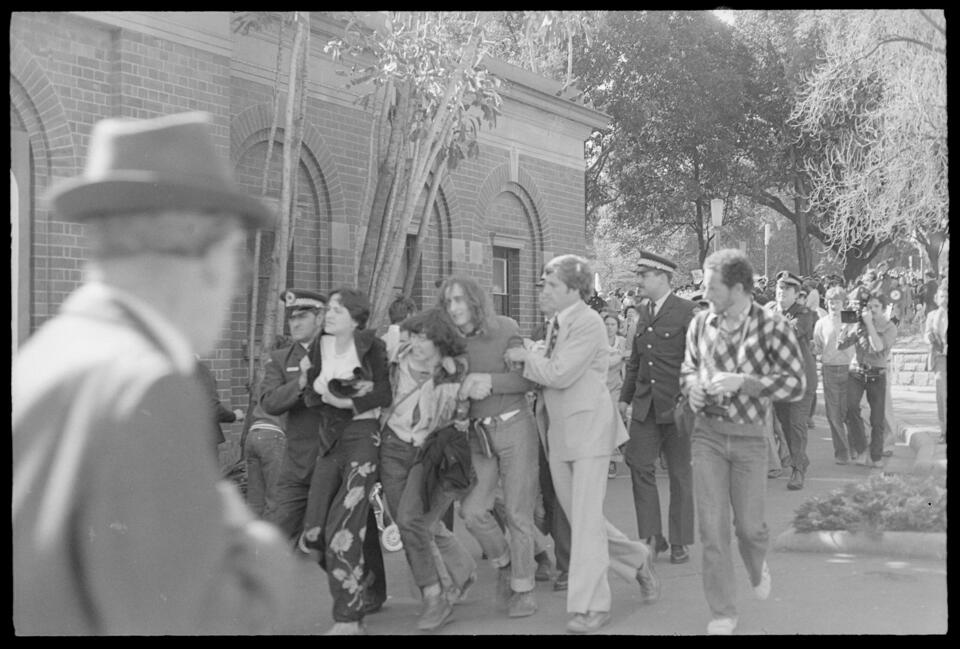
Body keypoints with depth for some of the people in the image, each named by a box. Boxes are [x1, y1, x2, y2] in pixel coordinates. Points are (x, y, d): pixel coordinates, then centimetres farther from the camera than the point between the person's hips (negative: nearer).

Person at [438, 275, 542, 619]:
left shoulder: (504, 329, -7)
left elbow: (527, 380, -10)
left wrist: (489, 380, -22)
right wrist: (464, 386, -14)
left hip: (514, 426, -3)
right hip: (479, 434, 4)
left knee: (518, 512, -1)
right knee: (472, 510, -7)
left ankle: (524, 588, 13)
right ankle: (504, 563, 19)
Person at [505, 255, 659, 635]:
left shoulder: (588, 322, -13)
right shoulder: (556, 324, 12)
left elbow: (560, 374, -20)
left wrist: (525, 357, -8)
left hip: (589, 427, -8)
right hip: (559, 432, 8)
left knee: (586, 518, -7)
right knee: (577, 518, 12)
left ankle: (590, 605, 0)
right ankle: (637, 560, 31)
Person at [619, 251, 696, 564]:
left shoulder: (687, 312, -8)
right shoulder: (644, 316, 14)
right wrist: (625, 397, 18)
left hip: (676, 405, -6)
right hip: (645, 405, 6)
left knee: (680, 474, 5)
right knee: (639, 466, -2)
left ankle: (680, 542, 15)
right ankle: (651, 538, 7)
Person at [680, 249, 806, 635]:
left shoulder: (772, 327, -11)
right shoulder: (700, 323, 1)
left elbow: (796, 383, -12)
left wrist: (743, 381, -22)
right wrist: (692, 386, -6)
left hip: (748, 438, -2)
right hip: (707, 433, 2)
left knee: (749, 525, 7)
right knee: (712, 527, -1)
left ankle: (757, 568, 45)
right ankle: (723, 615, 11)